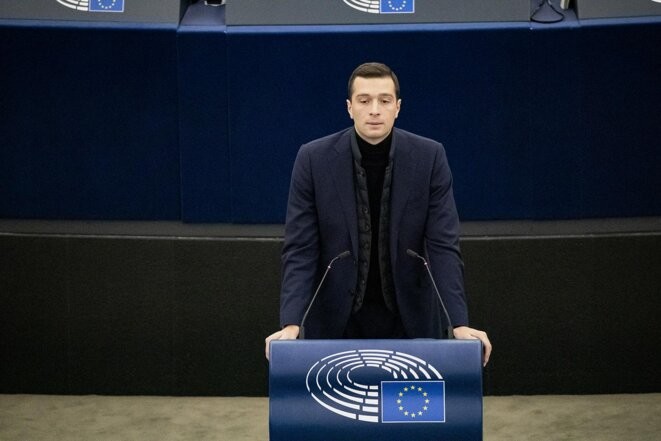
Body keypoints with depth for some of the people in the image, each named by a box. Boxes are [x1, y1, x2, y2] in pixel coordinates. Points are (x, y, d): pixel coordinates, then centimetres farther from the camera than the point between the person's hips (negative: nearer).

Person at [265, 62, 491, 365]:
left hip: (409, 316, 1)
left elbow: (443, 245, -12)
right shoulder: (314, 159, -11)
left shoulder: (429, 157, -9)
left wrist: (460, 324, -24)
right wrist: (291, 324, -25)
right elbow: (300, 249, -12)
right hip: (335, 317, 0)